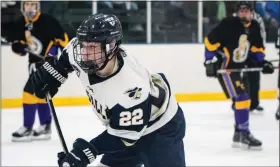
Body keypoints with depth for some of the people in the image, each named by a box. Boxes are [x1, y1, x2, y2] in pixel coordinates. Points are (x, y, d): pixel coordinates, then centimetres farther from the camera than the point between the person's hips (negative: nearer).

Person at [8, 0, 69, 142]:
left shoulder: (47, 21, -18)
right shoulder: (20, 24, 2)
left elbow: (62, 38, -14)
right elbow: (15, 41, 12)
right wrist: (19, 46, -10)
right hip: (34, 62, 8)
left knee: (30, 91, -14)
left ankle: (27, 128, -8)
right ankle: (45, 127, 26)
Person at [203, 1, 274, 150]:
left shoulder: (254, 27, 3)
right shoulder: (228, 24, -19)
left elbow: (257, 47, 16)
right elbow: (211, 40, -17)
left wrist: (262, 62, 3)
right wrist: (210, 61, -18)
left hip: (237, 67, 8)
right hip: (223, 67, -8)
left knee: (242, 98, 12)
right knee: (241, 97, -15)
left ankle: (239, 134, 23)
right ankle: (244, 134, -10)